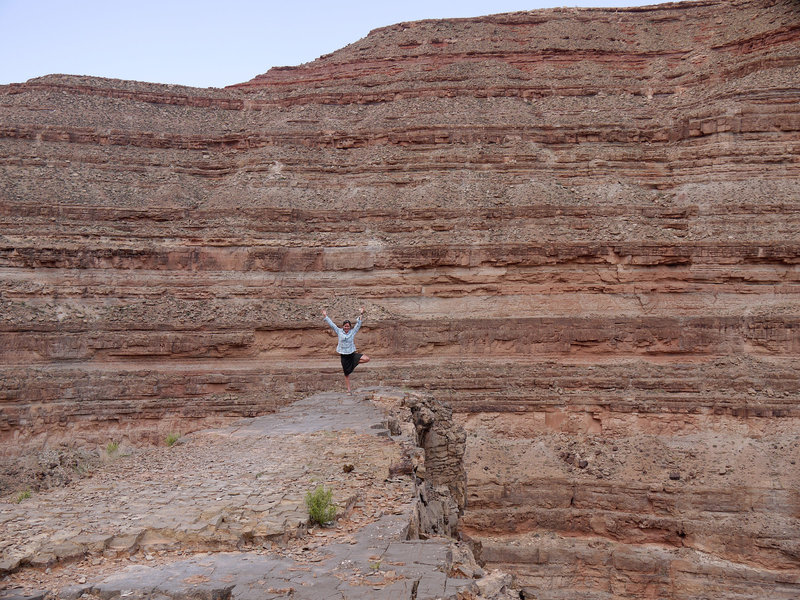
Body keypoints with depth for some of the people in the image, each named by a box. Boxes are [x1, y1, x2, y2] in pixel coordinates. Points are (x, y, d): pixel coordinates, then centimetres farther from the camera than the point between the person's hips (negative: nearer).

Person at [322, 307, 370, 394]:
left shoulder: (353, 331, 2)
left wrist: (360, 314, -4)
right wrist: (325, 316, 6)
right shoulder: (339, 331, 1)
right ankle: (348, 390, 18)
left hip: (352, 354, 1)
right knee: (346, 374, 6)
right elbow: (331, 324, 5)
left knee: (367, 359, -20)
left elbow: (358, 324, 2)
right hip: (344, 356, -1)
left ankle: (354, 364, 3)